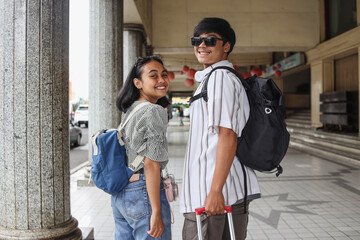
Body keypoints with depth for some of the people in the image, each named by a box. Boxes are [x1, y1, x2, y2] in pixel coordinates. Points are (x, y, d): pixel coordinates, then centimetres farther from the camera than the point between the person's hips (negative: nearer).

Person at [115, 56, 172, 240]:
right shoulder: (155, 111, -14)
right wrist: (157, 213, -18)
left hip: (119, 195, 9)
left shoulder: (128, 110, 12)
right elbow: (151, 164, -19)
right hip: (143, 193, -9)